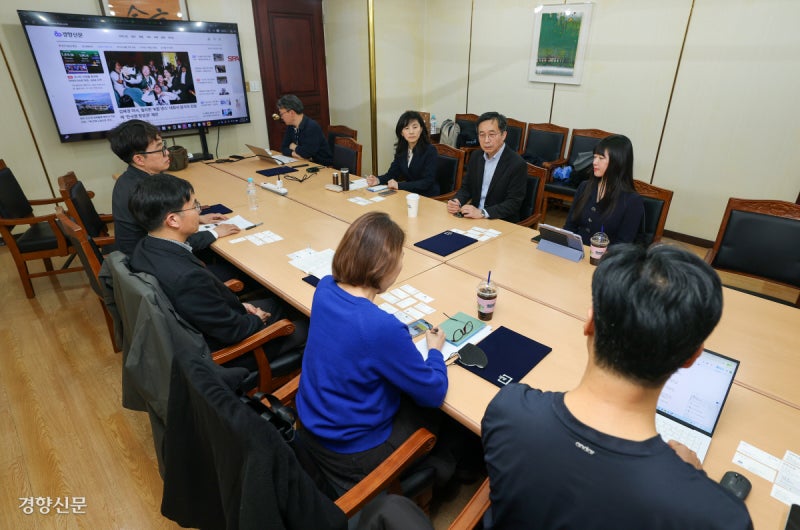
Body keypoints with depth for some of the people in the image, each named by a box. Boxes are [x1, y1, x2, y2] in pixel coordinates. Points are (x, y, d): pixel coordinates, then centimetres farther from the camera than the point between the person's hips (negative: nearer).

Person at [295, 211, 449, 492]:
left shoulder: (324, 289, -13)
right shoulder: (384, 328, -36)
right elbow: (434, 393, -19)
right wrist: (435, 349, -2)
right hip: (352, 453, -7)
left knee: (410, 389, 23)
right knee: (433, 408, 17)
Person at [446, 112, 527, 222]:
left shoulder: (517, 164, -12)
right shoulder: (475, 158, 7)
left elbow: (514, 203, -16)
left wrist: (482, 213, -27)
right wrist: (456, 201, -10)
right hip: (473, 218, 6)